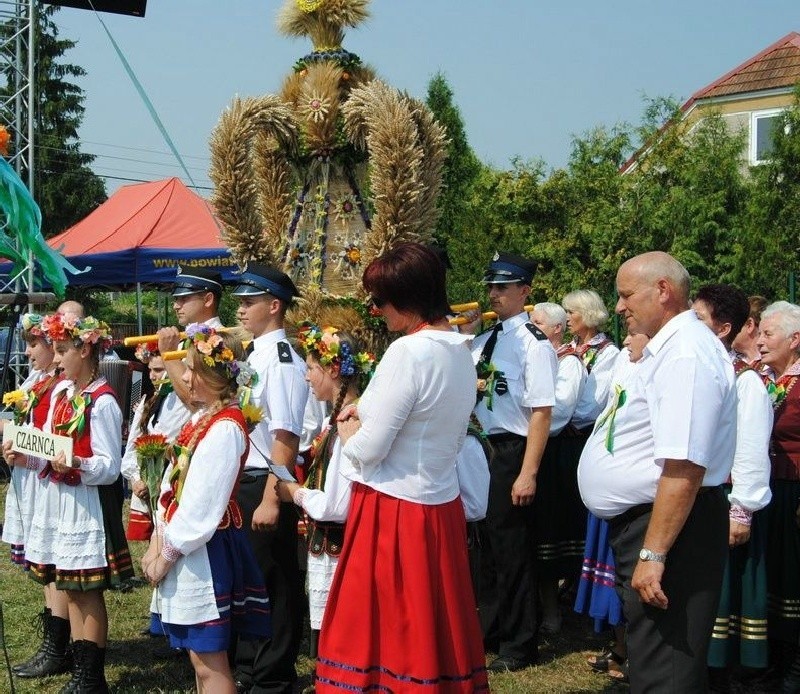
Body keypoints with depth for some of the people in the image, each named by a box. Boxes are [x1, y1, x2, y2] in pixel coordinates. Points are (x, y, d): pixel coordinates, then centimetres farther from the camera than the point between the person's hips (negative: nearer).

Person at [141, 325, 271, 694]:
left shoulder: (225, 428, -19)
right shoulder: (201, 418, 10)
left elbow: (203, 505, -20)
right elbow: (174, 488, 14)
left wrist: (167, 555, -13)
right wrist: (156, 543, 10)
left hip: (202, 551, -9)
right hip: (180, 544, 9)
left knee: (209, 662, -1)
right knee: (199, 656, 17)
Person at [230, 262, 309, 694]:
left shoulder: (282, 361, -18)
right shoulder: (254, 355, 11)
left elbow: (286, 437, -23)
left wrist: (271, 499, -25)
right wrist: (247, 491, 17)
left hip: (265, 486, -10)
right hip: (243, 481, 10)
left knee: (273, 584, 4)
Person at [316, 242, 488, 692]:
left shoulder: (409, 351, -19)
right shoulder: (461, 351, 7)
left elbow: (367, 450, -17)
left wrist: (348, 427, 3)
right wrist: (369, 414, 11)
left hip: (393, 511, -8)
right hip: (441, 505, 8)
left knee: (380, 631, 4)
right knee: (433, 627, 16)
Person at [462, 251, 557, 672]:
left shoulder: (533, 342, -14)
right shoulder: (485, 339, 10)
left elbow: (542, 411, -19)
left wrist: (528, 473, -21)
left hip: (512, 451, -8)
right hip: (481, 447, 8)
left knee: (511, 548, 4)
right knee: (486, 543, 18)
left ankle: (519, 646, 22)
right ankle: (489, 631, 37)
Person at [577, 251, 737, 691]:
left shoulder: (686, 354, -20)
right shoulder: (667, 348, 13)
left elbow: (684, 468, -28)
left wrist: (653, 554, -28)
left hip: (668, 527, -11)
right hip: (641, 522, 11)